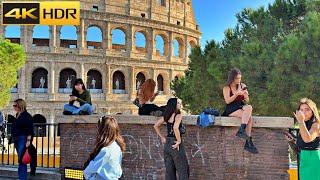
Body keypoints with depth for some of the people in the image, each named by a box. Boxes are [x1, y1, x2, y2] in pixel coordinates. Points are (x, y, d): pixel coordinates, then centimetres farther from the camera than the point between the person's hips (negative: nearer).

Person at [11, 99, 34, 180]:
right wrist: (14, 140, 21)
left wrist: (28, 141, -22)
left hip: (23, 140, -9)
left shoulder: (27, 116, -11)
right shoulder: (17, 115, 14)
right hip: (17, 140, 9)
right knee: (21, 160, 15)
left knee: (22, 160, -10)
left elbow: (30, 130, -16)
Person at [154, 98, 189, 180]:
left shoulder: (166, 116, 8)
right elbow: (175, 128, -29)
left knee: (169, 170, 13)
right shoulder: (178, 115, -13)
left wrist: (162, 137, 15)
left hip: (167, 143, 7)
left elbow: (156, 126, 14)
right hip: (175, 144, -7)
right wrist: (179, 140, -18)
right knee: (183, 169, 4)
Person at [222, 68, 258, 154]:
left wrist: (246, 97, -8)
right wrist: (237, 94, -19)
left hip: (241, 107, 4)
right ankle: (249, 142, -32)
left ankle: (241, 130, -33)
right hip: (231, 110, -4)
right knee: (249, 117, -30)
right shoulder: (226, 88, 3)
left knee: (249, 107, -32)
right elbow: (227, 101, -10)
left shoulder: (242, 86, 14)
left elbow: (246, 101, 14)